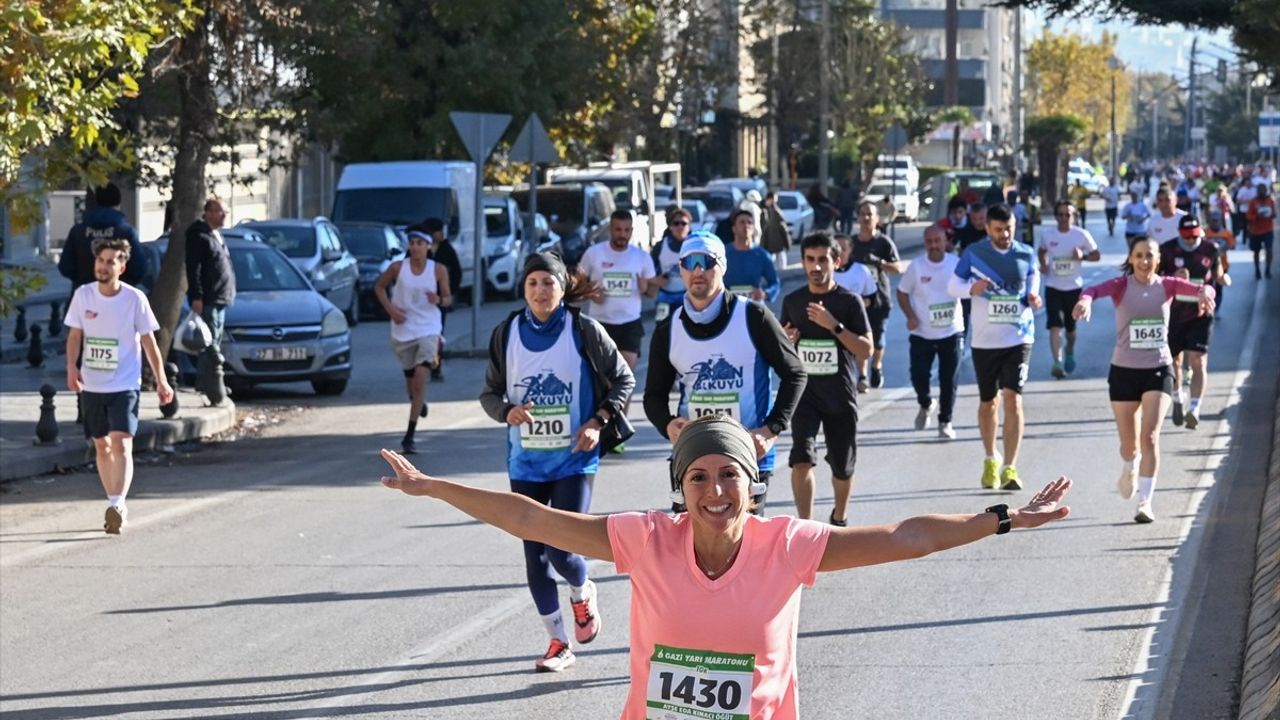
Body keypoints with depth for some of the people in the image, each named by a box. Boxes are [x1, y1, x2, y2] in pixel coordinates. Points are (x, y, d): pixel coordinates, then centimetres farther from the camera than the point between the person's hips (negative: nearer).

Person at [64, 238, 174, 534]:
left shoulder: (135, 299, -9)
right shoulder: (83, 295, -1)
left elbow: (148, 341, -2)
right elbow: (75, 335, 7)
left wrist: (161, 381, -3)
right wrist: (71, 367, -10)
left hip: (124, 385, -4)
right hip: (91, 386, 4)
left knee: (121, 443, -18)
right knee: (101, 446, 11)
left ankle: (117, 504, -25)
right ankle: (117, 508, 23)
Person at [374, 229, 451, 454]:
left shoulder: (438, 270, -2)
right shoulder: (397, 267, -1)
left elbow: (448, 298, 6)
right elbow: (379, 286, 12)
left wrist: (439, 300, -18)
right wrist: (390, 308, -3)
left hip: (429, 329, -2)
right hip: (403, 330, 2)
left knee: (421, 375, -16)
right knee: (410, 377, 12)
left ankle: (410, 436, -16)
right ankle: (418, 402, 52)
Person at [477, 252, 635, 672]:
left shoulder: (584, 331, -6)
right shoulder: (507, 333, 1)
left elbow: (623, 381, 3)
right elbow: (490, 392, 8)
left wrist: (598, 422, -9)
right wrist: (508, 411, -13)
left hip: (574, 460, -3)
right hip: (525, 464, 3)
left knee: (560, 549, -14)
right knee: (535, 556, 6)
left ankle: (582, 593, 22)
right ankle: (558, 644, 20)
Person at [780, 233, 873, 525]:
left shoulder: (849, 301, -5)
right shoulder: (792, 301, 4)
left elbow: (866, 349, -10)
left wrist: (833, 325, -21)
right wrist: (784, 341, -7)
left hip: (840, 396, -1)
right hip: (804, 392, 1)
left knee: (842, 467, 12)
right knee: (801, 459, -18)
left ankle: (839, 519, 37)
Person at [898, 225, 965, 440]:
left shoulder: (956, 264, -6)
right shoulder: (916, 266, -5)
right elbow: (902, 292, 4)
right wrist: (910, 316, -9)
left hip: (951, 332, 0)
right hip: (922, 334, 0)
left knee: (949, 381, 2)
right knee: (918, 376, -3)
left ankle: (945, 422, 17)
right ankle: (925, 405, 28)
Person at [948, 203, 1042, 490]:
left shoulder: (1026, 256, 3)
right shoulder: (973, 254, -2)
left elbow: (1032, 288, 12)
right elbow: (952, 284, 3)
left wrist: (1033, 299, -11)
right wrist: (972, 288, -18)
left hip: (1019, 338, -1)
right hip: (985, 340, 1)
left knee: (1013, 399, -14)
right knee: (988, 402, 11)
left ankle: (1010, 469, -14)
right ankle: (991, 460, 33)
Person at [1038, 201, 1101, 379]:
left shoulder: (1082, 234, -7)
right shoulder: (1048, 235, -1)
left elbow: (1096, 255, 0)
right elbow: (1041, 251, 18)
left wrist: (1083, 256, -20)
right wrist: (1043, 264, -3)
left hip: (1074, 287, 0)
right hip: (1053, 286, 0)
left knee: (1070, 327, 14)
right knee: (1055, 326, -15)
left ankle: (1070, 352, 43)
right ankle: (1058, 363, -21)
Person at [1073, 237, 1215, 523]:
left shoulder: (1166, 285, -2)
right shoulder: (1122, 286, -5)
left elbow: (1200, 288, -19)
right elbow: (1096, 289, -26)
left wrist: (1204, 292, -44)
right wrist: (1085, 300, -51)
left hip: (1158, 370, 0)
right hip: (1124, 370, 0)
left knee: (1150, 437, -12)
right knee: (1129, 442, 9)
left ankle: (1145, 501, -9)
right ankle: (1129, 469, 44)